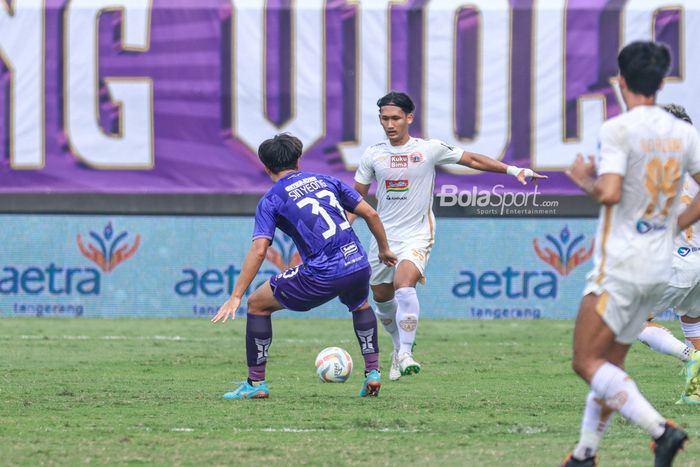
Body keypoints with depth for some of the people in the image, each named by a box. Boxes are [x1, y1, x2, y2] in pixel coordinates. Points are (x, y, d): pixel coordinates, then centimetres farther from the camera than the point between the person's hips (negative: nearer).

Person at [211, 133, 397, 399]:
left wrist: (236, 297, -8)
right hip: (358, 266, 5)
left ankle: (256, 382, 14)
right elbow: (370, 213, 15)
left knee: (257, 303, 14)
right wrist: (384, 249, 30)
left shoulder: (271, 200, 3)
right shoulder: (325, 181, 17)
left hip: (322, 276, -5)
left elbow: (258, 251, -8)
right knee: (360, 306, 39)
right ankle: (373, 372, 26)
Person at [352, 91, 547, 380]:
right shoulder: (373, 155, 3)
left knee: (404, 286, -27)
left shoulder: (429, 149, -4)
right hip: (383, 235, 4)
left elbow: (472, 160, 2)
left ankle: (405, 353, -21)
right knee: (381, 298, 9)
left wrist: (513, 170, -4)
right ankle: (399, 347, 35)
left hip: (417, 236, -4)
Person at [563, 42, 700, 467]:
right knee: (611, 362, 16)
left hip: (620, 267, -7)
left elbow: (610, 193, -24)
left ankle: (660, 428, -20)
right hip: (660, 268, 7)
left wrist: (586, 180, -3)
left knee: (587, 361, -3)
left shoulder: (618, 129, -14)